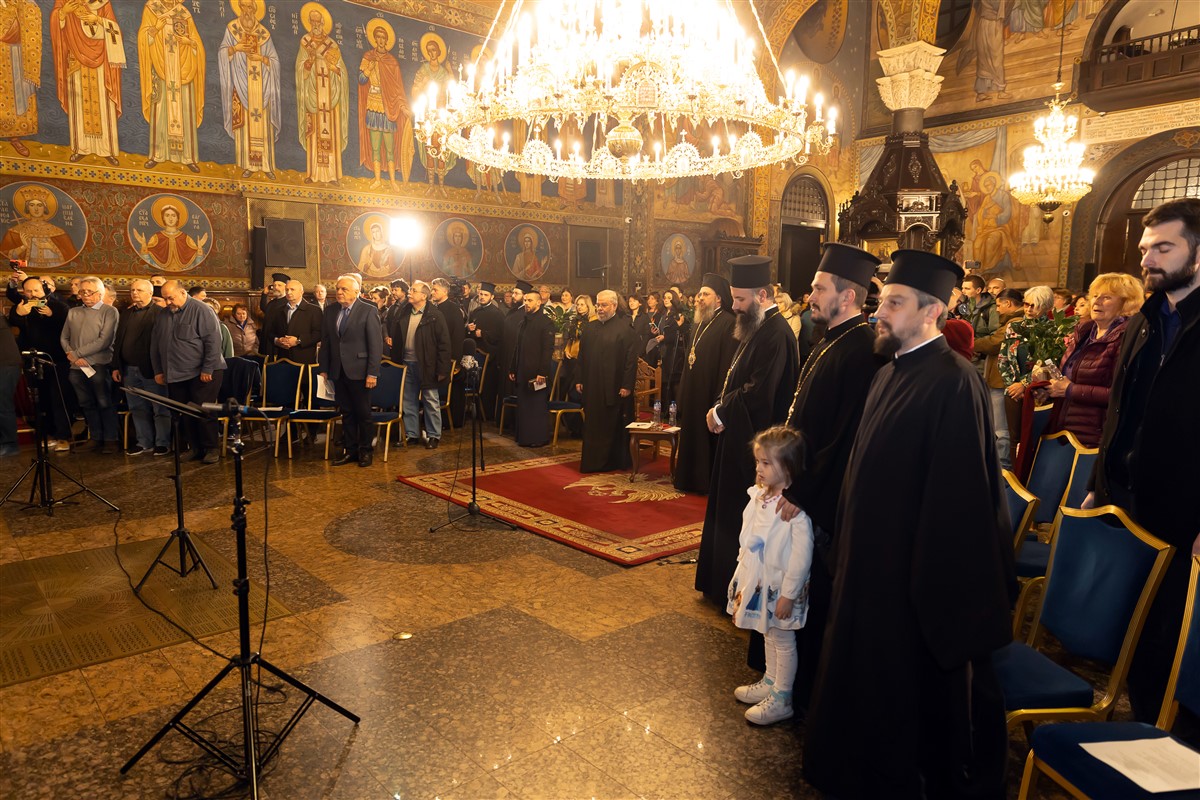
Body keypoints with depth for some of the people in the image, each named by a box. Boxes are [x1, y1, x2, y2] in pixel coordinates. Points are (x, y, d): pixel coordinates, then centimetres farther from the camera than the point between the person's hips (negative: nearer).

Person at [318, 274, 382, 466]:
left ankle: (366, 450, 17)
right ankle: (349, 450, 21)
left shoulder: (368, 311, -7)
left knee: (363, 413, 5)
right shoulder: (330, 311, 9)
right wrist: (323, 368, 8)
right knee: (346, 413, 12)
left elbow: (376, 344, -9)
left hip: (358, 371, -5)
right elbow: (325, 341, 13)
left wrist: (372, 373, -14)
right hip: (338, 371, 5)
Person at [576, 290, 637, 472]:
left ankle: (616, 461, 14)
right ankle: (592, 461, 17)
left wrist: (627, 385, -15)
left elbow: (631, 359, -11)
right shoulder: (589, 327, 12)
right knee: (592, 426, 8)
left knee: (614, 427, 3)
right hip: (592, 387, 6)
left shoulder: (625, 328, -6)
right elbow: (582, 355, 15)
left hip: (615, 387, -5)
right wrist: (579, 380, 9)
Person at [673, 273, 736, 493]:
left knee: (709, 440, 1)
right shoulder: (698, 324, 15)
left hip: (711, 392, -8)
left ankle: (709, 481, 13)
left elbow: (728, 366, -19)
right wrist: (682, 395, 15)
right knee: (692, 437, 15)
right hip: (692, 393, 8)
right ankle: (692, 478, 26)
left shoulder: (727, 323, -13)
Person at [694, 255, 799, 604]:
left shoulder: (776, 334, -21)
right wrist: (721, 408, -1)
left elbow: (758, 393, -26)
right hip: (739, 436, 10)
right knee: (729, 513, 18)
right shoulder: (756, 329, 11)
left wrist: (721, 413, -13)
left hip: (754, 444, -10)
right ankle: (724, 580, 32)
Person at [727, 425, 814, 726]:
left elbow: (802, 555, -23)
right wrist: (743, 576, 13)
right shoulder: (759, 496, -2)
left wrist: (788, 594, -19)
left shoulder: (796, 507, -26)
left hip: (782, 587, -8)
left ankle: (781, 700, 24)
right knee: (768, 634, 23)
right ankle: (770, 682, 42)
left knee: (783, 640, 9)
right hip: (759, 582, 8)